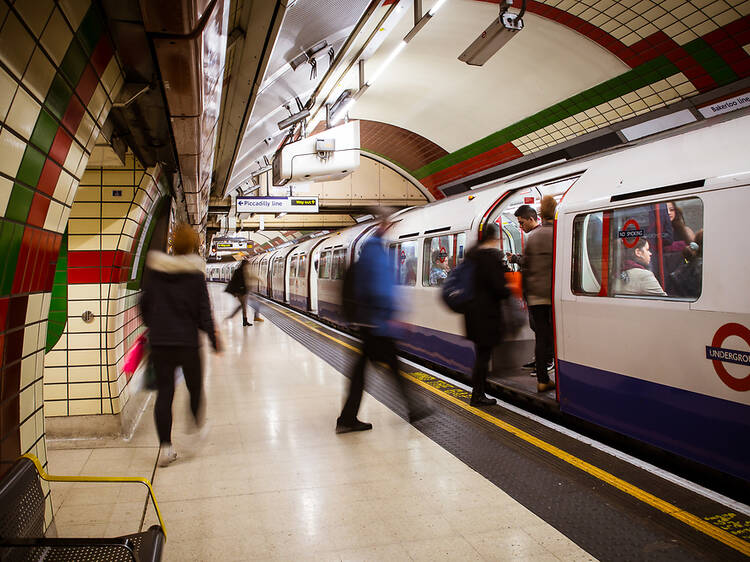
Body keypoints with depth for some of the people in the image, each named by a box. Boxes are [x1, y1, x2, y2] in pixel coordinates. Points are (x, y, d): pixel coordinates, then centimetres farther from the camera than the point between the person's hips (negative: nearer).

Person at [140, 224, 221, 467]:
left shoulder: (154, 270, 1)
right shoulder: (195, 274, -7)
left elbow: (145, 303, 7)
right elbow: (203, 310, -7)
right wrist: (214, 337, 2)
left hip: (159, 340, 2)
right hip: (187, 340, -2)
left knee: (164, 391, 5)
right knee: (194, 385, 18)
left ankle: (165, 446, 3)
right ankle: (198, 423, 36)